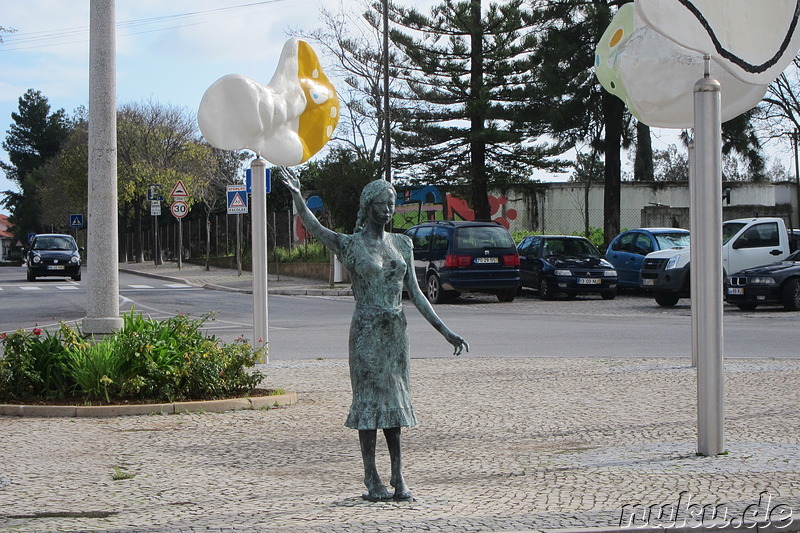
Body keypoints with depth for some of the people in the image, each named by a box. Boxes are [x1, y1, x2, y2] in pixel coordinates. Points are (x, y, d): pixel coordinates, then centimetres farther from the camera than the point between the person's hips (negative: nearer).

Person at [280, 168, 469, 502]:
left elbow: (414, 292, 13)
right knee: (369, 398, -2)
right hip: (366, 330, -5)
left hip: (396, 330, 5)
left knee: (394, 399, 6)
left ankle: (398, 477, 8)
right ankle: (371, 479, 4)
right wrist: (297, 197, -37)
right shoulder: (351, 244, -4)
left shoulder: (402, 244, 11)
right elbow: (315, 229, -19)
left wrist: (444, 330, 10)